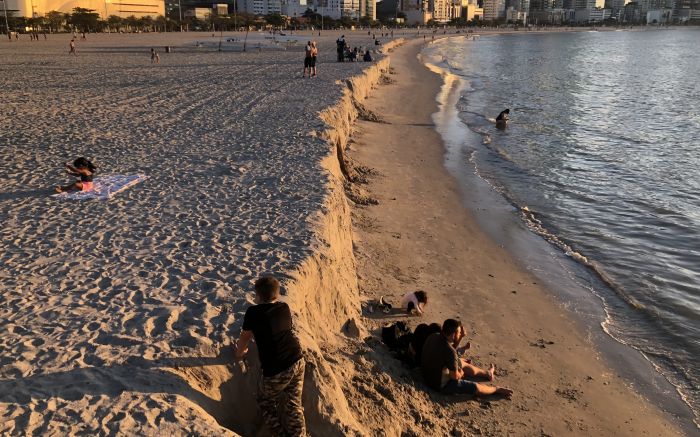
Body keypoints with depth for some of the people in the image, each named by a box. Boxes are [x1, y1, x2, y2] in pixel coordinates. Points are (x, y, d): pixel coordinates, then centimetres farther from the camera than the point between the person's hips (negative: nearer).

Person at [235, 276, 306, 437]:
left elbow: (244, 337, 9)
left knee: (266, 403, 21)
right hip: (297, 362, 4)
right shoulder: (285, 308, 9)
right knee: (294, 405, 18)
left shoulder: (253, 312, -5)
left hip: (276, 371, -4)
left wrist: (239, 353, 29)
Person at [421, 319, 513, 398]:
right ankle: (497, 390, 28)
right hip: (440, 384, -9)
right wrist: (461, 373, -1)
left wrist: (460, 337, -6)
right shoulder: (449, 351, -34)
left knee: (460, 362, 25)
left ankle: (487, 373, 45)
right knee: (475, 387, 0)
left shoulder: (434, 336, -10)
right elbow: (455, 376, -24)